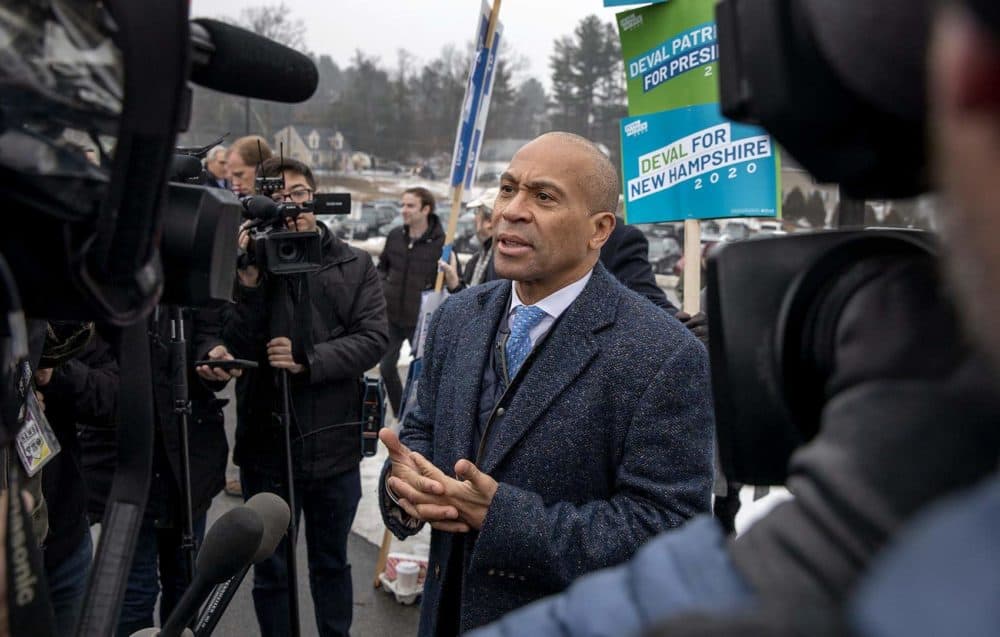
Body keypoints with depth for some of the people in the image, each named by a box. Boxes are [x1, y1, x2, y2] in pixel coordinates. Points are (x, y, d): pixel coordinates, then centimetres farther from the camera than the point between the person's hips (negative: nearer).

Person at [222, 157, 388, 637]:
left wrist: (307, 361, -19)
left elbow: (373, 338, -9)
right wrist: (249, 288, -22)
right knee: (270, 570, 15)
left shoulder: (354, 265, -1)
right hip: (266, 443, 0)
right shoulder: (247, 263, -3)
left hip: (333, 442, 1)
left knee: (331, 563, 20)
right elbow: (232, 349, -9)